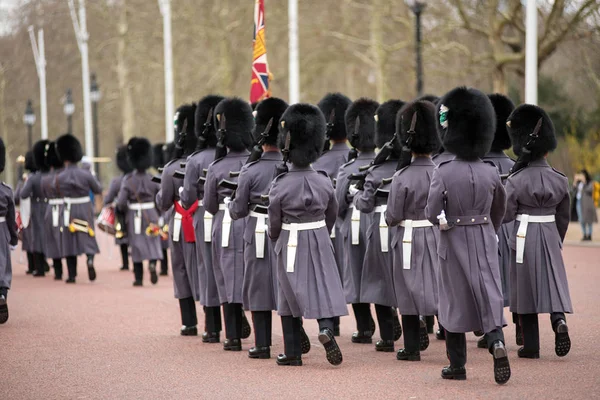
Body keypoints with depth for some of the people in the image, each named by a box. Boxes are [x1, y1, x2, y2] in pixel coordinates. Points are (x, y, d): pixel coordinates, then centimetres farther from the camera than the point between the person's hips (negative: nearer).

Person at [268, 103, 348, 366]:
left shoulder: (280, 186, -13)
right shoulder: (324, 182, -4)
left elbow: (274, 225, -4)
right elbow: (332, 215, 10)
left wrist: (275, 241, 17)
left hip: (290, 246, -2)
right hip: (320, 242, 2)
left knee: (291, 296, 9)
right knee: (324, 287, 6)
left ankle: (293, 353, 14)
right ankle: (326, 327, -23)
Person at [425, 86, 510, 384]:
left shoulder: (443, 173, -14)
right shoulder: (491, 172, -2)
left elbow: (432, 214, -16)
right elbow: (500, 208, 14)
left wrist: (443, 219, 7)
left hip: (454, 241, -2)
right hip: (485, 241, 2)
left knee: (455, 300, 9)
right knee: (489, 295, 3)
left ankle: (457, 366, 16)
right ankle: (497, 343, -23)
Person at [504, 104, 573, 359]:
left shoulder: (516, 180, -10)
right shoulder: (559, 180, 1)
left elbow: (505, 215, -9)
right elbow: (563, 217, 9)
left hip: (524, 238, -2)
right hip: (550, 237, 2)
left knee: (526, 289, 6)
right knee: (554, 283, 8)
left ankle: (531, 346, 9)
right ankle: (559, 320, -22)